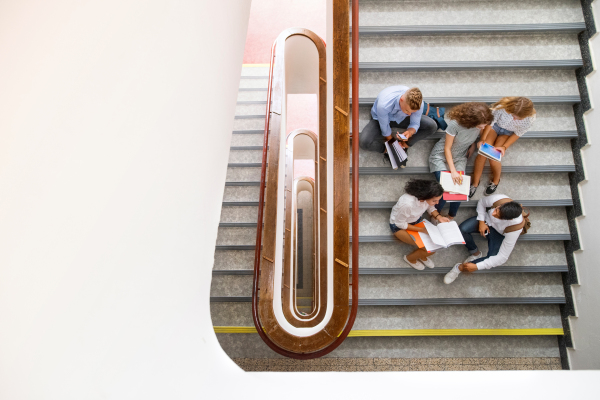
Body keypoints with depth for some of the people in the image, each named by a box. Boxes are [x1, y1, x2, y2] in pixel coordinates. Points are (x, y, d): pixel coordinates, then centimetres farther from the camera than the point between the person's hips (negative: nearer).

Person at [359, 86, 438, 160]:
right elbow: (385, 128, -25)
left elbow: (415, 123, -15)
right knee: (364, 142, -33)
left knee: (432, 126, -16)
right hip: (380, 119, -3)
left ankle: (405, 144, -7)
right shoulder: (383, 105, -42)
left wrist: (410, 132, -38)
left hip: (401, 118, 4)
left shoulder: (418, 104, -31)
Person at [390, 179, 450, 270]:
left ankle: (422, 256, 26)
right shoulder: (407, 204, -42)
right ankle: (410, 258, 18)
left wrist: (439, 217, -17)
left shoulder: (426, 196, -24)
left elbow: (430, 207, 1)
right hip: (399, 226, -6)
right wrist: (421, 229, -22)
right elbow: (400, 223, -25)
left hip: (417, 220, 6)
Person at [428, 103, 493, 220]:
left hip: (459, 157, 4)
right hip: (442, 155, -4)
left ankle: (451, 217, 7)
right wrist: (453, 171, -23)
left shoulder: (482, 124, -13)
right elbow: (447, 148, -18)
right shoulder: (456, 124, -28)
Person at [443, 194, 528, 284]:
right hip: (487, 220, 3)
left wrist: (477, 266, -32)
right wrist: (481, 221, -19)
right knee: (462, 229, -26)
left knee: (493, 258, -30)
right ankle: (475, 253, -1)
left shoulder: (515, 228, -38)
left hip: (499, 235, -2)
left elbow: (502, 257, -33)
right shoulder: (497, 199, -35)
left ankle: (460, 267, -12)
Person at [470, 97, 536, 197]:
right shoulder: (503, 106, -33)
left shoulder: (530, 119, -29)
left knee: (493, 159, -20)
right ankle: (475, 183, -1)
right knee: (483, 153, -20)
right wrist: (483, 139, -24)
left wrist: (505, 147, -22)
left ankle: (496, 181, 12)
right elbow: (490, 121, -18)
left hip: (509, 132, 0)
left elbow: (518, 134, -12)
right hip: (495, 125, 0)